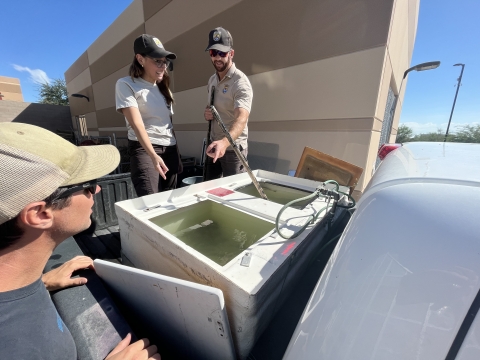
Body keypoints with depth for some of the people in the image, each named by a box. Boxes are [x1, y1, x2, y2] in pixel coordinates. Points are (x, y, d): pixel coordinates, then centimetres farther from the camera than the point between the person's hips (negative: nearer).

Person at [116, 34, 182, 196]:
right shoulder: (126, 85, -3)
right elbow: (137, 124, -16)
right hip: (143, 148, -6)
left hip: (170, 148, 6)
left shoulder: (162, 86, 16)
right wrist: (153, 155, -29)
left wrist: (176, 153, 14)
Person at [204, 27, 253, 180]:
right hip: (214, 146, 7)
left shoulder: (240, 82, -18)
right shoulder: (212, 80, 7)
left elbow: (242, 119, -34)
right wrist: (208, 114, -2)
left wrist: (224, 142, -53)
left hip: (233, 149, -7)